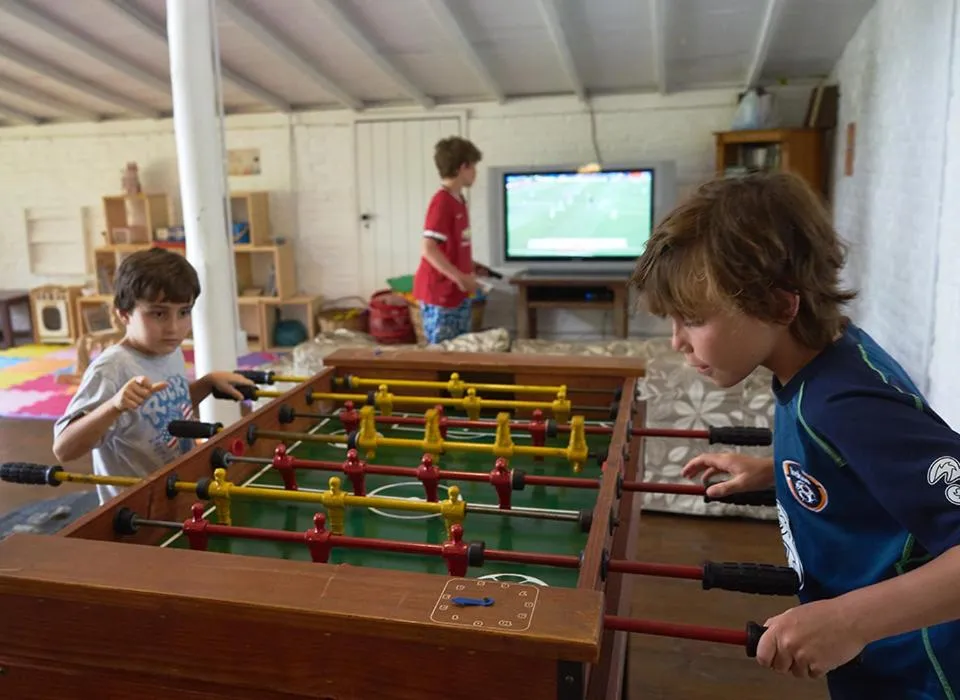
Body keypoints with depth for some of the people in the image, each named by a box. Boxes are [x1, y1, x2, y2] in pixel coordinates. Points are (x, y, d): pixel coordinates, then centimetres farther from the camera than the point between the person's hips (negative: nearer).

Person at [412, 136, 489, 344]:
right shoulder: (442, 202, -18)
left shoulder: (458, 200, 10)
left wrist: (471, 266, 12)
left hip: (459, 293, 9)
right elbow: (429, 249, -24)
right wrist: (460, 277, -25)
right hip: (440, 294, -9)